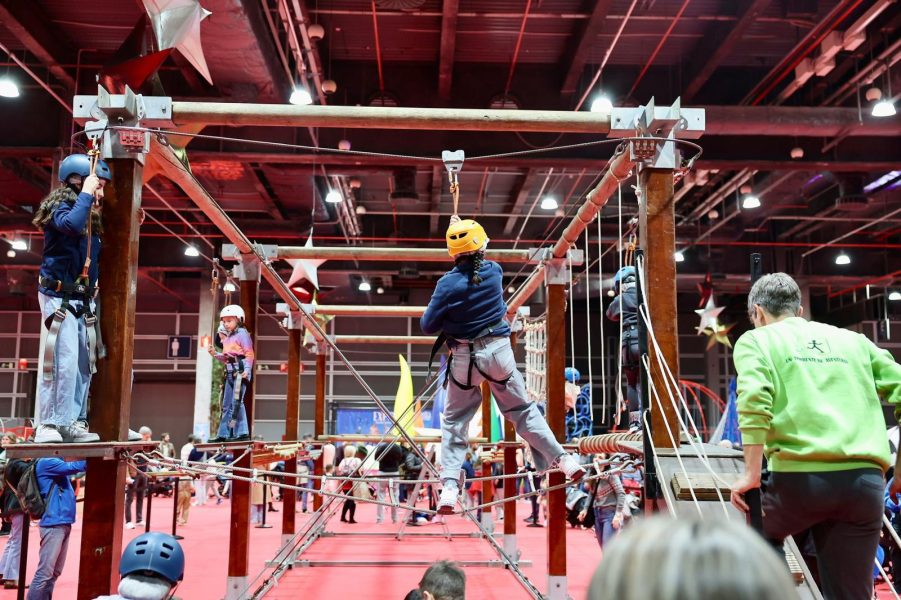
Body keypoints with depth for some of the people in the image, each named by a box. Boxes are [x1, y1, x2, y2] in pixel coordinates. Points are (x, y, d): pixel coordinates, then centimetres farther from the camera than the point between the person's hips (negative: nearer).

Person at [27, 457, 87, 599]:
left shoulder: (55, 462, 16)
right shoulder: (45, 463, -10)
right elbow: (72, 467, -17)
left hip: (63, 523, 9)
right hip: (53, 523, -9)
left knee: (54, 573, 12)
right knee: (44, 573, -8)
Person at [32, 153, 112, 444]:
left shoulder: (91, 218, 16)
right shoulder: (61, 205, -9)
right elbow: (72, 225, -33)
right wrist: (86, 194, -20)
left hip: (82, 300, 9)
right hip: (60, 297, -9)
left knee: (83, 365, 6)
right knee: (64, 361, -15)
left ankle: (73, 423, 10)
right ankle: (48, 425, -11)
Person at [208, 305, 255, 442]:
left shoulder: (242, 333, -4)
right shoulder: (227, 338, 21)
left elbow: (249, 354, -12)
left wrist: (247, 370, -22)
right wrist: (215, 354, 9)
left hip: (240, 370, -9)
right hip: (230, 372, 9)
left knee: (237, 401, -13)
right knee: (227, 404, 11)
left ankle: (242, 433, -12)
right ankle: (223, 434, 17)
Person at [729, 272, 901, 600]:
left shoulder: (756, 340, 9)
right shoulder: (854, 340, 21)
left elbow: (754, 401, -9)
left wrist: (751, 474, -8)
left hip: (799, 476, -3)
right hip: (865, 480, 3)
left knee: (760, 537, 30)